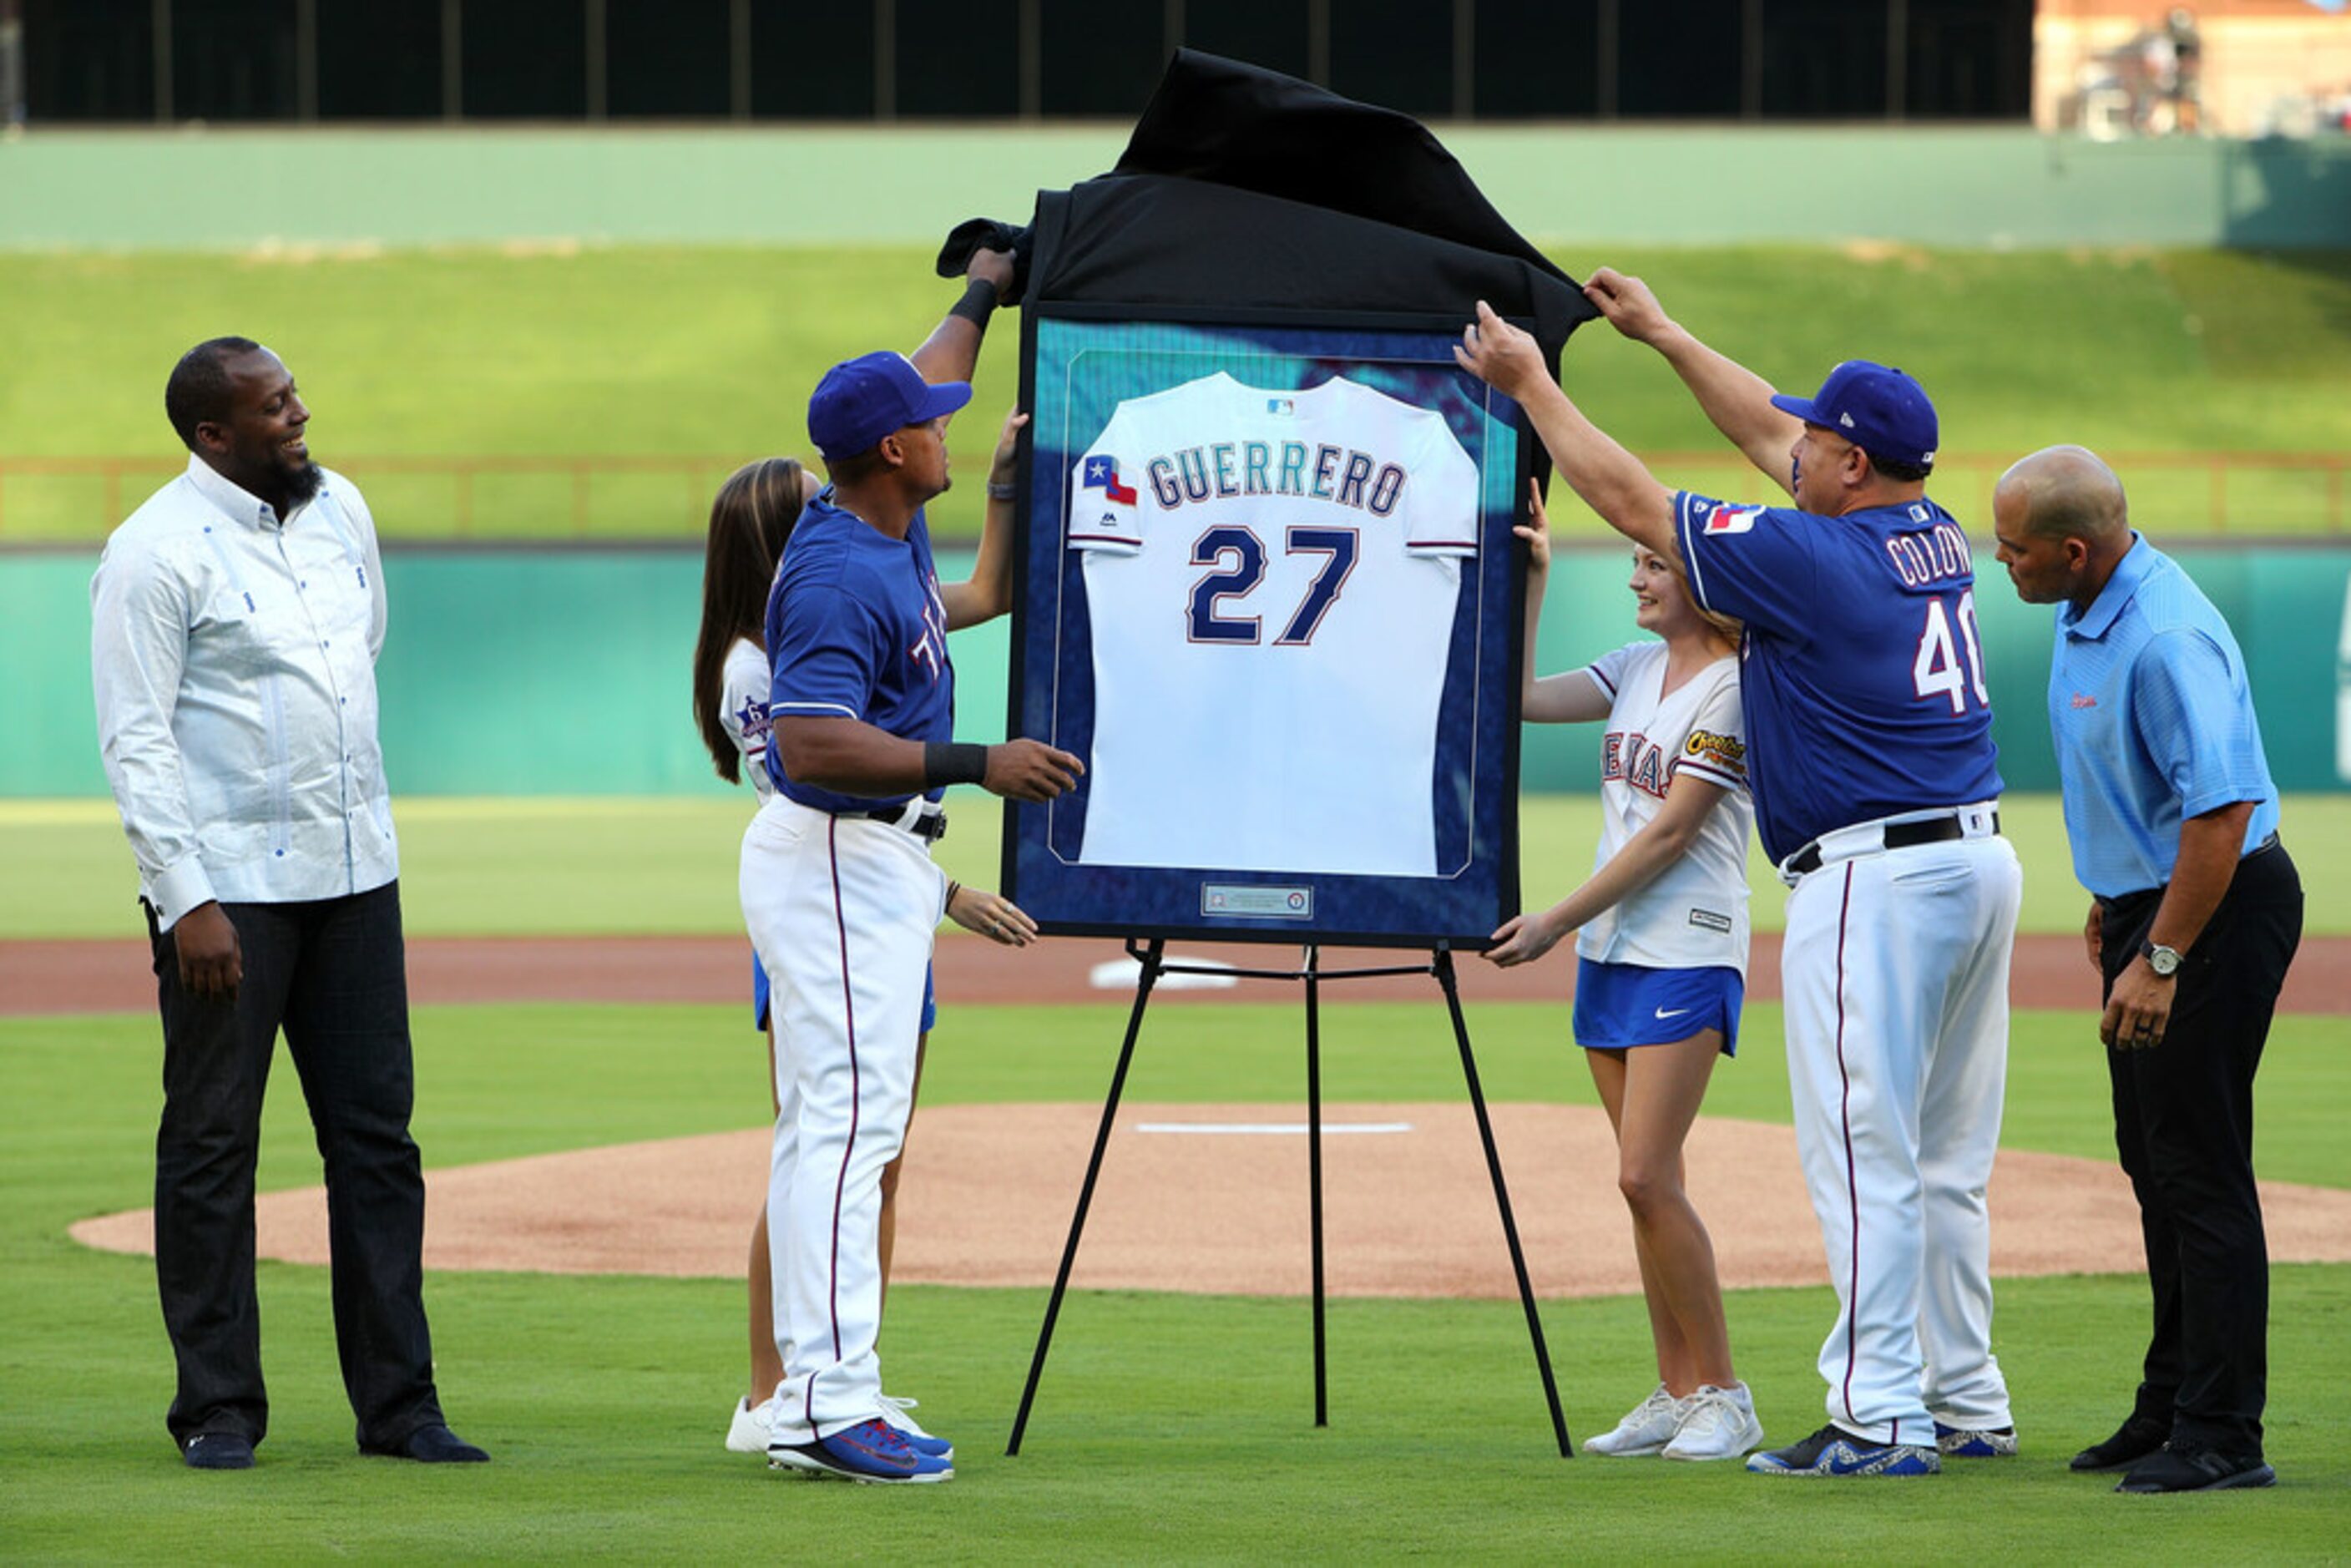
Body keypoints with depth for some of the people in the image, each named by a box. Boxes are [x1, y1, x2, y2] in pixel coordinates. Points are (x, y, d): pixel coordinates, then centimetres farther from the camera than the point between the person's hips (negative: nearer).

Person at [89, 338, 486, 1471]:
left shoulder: (339, 509, 9)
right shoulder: (156, 552, -12)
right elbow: (135, 739, -14)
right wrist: (188, 899, -19)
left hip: (355, 875, 6)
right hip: (227, 886, -6)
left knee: (376, 1135, 5)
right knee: (212, 1143, 0)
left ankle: (397, 1403, 8)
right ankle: (218, 1409, 6)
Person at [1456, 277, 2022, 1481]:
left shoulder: (1810, 558, -14)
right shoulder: (1934, 538, 10)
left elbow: (1630, 500, -6)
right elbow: (1767, 433, 25)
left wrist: (1530, 384, 6)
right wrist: (1662, 336, 32)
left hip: (1876, 880, -9)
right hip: (1980, 860, 9)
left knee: (1863, 1156, -7)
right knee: (1946, 1163, 14)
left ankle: (1879, 1417, -9)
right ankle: (1967, 1405, 17)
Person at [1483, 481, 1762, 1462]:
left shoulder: (1737, 688, -11)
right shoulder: (1636, 670, 12)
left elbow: (1671, 832, -15)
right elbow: (1517, 697, 10)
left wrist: (1557, 921, -15)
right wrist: (1531, 581, 5)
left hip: (1688, 953, -8)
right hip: (1608, 946, 8)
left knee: (1645, 1176, -14)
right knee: (1644, 1183, 7)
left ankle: (1722, 1394, -6)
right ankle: (1678, 1394, 12)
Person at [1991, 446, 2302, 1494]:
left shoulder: (2164, 640, -27)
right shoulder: (2088, 612, 5)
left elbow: (2223, 808, -31)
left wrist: (2159, 960, -28)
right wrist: (2111, 897, 25)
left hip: (2218, 910, -10)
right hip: (2149, 900, 10)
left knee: (2199, 1168, -8)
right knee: (2156, 1165, 16)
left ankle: (2220, 1435, -4)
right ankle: (2171, 1404, 26)